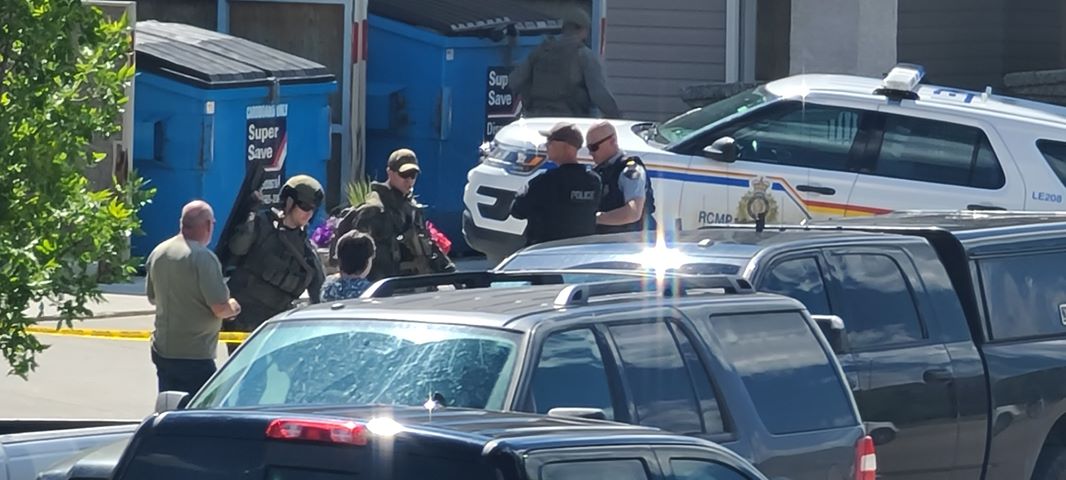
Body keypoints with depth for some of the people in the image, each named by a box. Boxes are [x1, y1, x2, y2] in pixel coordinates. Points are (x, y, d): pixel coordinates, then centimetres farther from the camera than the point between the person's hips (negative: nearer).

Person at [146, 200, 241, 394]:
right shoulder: (203, 258, -18)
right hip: (195, 355, -8)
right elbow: (220, 308, -19)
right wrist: (233, 307, 1)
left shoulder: (158, 253, 5)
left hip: (162, 350, 8)